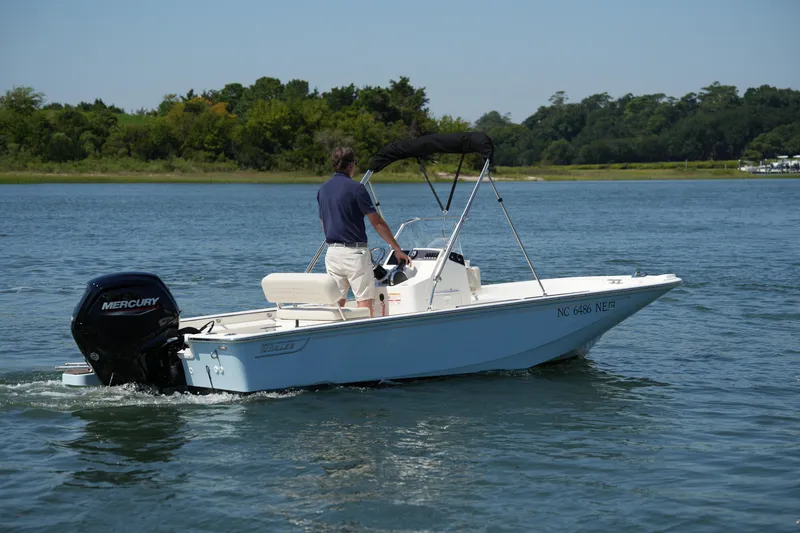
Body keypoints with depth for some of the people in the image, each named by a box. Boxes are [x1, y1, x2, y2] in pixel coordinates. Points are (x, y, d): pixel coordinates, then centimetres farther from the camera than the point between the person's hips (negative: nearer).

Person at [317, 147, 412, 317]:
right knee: (364, 300, -3)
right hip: (354, 252, -6)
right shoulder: (355, 188, -11)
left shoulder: (322, 189, 9)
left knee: (336, 302, 10)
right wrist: (397, 250, -4)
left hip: (332, 252, 6)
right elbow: (378, 223, -10)